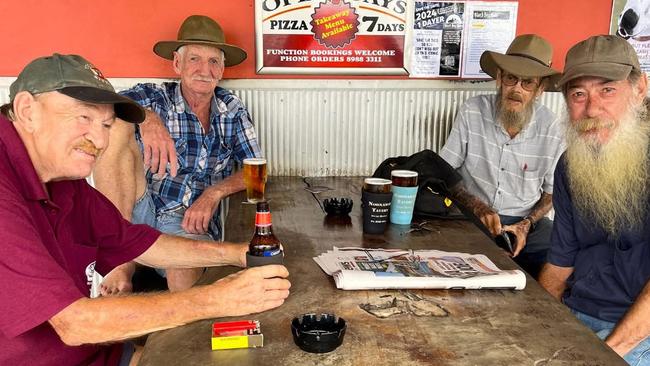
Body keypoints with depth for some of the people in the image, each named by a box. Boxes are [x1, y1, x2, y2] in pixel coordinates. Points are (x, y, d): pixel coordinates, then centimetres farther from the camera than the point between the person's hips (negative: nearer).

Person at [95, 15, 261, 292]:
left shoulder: (232, 110, 8)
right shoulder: (154, 98, 1)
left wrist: (214, 193, -13)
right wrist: (146, 117, -38)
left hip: (193, 222, -1)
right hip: (141, 213, 1)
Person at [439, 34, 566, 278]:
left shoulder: (550, 127, -3)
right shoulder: (472, 111, -7)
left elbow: (551, 191, 9)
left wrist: (527, 224, -9)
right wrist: (477, 207, -16)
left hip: (526, 220, 2)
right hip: (472, 216, -2)